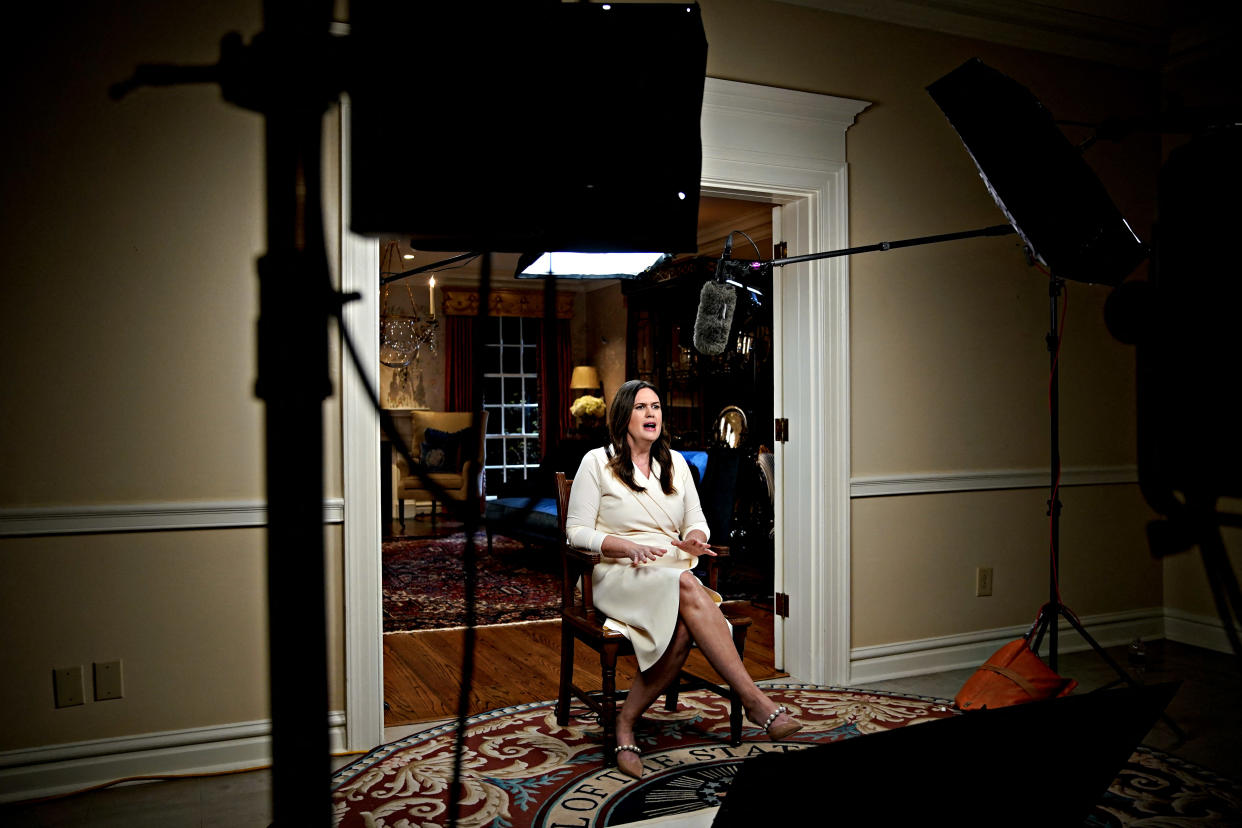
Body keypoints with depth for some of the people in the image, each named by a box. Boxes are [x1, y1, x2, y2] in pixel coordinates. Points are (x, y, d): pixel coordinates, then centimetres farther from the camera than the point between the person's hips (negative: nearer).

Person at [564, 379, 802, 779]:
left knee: (683, 630, -33)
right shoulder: (597, 462, 3)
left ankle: (626, 722, -17)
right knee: (686, 585, -38)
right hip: (619, 577, -4)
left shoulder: (675, 462, 18)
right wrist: (630, 547, -16)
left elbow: (696, 521, 19)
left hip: (674, 573, 5)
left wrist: (694, 540, -6)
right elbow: (577, 532, -1)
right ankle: (755, 701, -38)